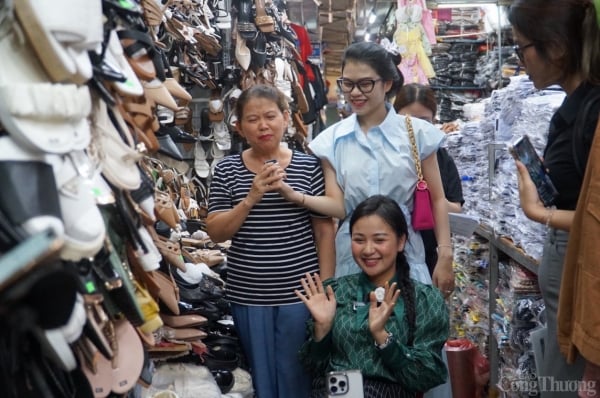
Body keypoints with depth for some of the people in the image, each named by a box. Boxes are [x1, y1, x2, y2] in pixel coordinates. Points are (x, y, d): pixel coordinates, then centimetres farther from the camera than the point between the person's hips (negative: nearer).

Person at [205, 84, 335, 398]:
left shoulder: (309, 166, -1)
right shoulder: (227, 169, 1)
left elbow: (325, 230, 0)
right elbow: (215, 232, -3)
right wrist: (252, 197, -17)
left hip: (300, 292, -1)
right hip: (248, 295, 1)